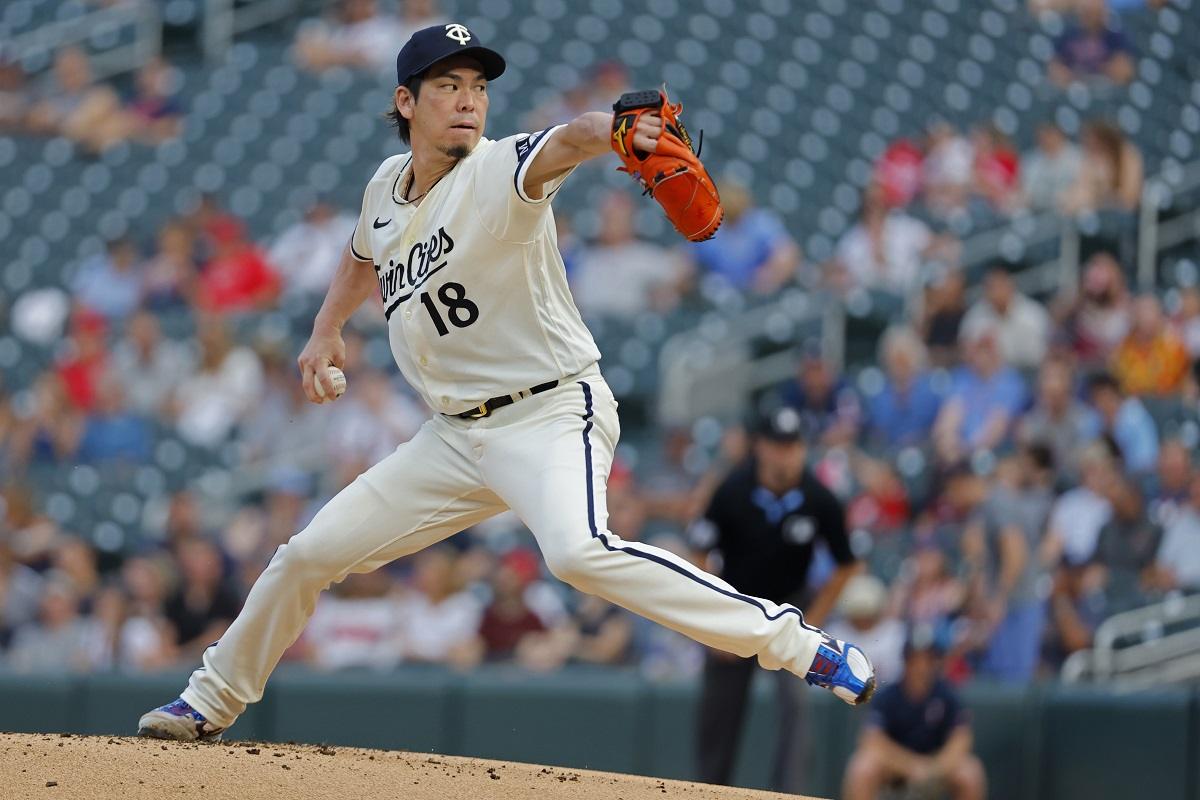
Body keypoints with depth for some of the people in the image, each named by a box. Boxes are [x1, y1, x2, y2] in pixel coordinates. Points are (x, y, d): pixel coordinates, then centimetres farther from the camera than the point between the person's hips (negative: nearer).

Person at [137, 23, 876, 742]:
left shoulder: (501, 173, -15)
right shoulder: (387, 186, 6)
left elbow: (567, 143, -41)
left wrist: (618, 130, -61)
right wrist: (328, 330, 19)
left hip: (551, 416, -7)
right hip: (455, 435, 7)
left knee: (579, 552, -35)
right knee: (309, 554, 9)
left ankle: (792, 642, -33)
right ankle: (212, 702, 32)